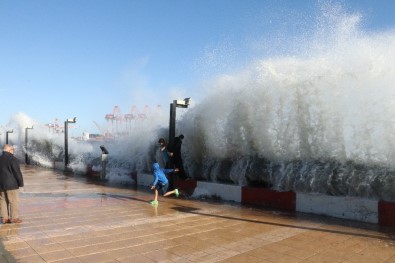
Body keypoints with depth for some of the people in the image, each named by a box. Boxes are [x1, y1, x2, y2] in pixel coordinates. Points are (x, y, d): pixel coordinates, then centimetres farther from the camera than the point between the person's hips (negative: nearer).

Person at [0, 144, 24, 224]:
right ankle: (14, 218, 4)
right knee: (14, 201, 1)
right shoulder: (12, 159, -13)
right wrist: (21, 183, -4)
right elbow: (17, 172, -14)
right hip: (11, 184, -7)